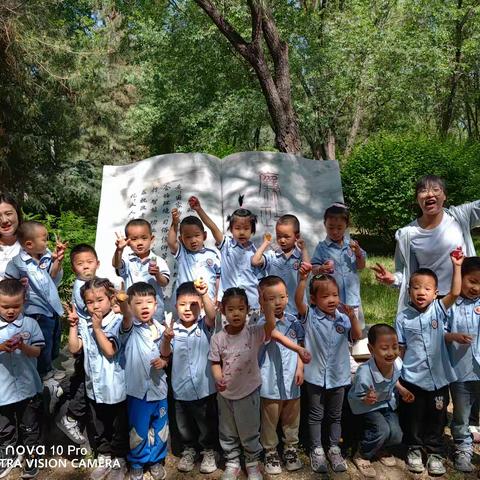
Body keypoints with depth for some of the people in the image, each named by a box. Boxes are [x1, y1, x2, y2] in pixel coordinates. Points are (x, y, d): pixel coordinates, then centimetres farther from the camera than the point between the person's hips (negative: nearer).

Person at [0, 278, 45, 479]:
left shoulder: (30, 323, -7)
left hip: (28, 386, -1)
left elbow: (37, 352, -7)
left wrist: (23, 346, -25)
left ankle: (31, 457, 31)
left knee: (30, 426, 14)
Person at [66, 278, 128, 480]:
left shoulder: (117, 322, -17)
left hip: (115, 386, -5)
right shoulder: (84, 324, 0)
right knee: (99, 428, 22)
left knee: (119, 428, 13)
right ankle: (104, 458, 40)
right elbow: (74, 348, -5)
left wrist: (97, 328, -22)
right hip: (94, 386, 5)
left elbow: (110, 350, -24)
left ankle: (119, 460, 33)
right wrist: (73, 325, -10)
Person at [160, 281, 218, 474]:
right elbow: (165, 353, -10)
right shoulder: (173, 329, -5)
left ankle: (208, 451, 37)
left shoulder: (205, 325, -9)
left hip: (205, 388, -1)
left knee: (207, 424, 15)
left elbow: (212, 314, -29)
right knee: (184, 425, 20)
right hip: (181, 389, 2)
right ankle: (189, 450, 42)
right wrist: (166, 339, -31)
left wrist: (204, 295, -46)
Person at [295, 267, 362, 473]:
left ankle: (334, 449, 33)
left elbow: (357, 336, -11)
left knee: (335, 415, 18)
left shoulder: (343, 318, -3)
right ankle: (316, 451, 27)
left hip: (338, 375, 3)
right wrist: (302, 279, -42)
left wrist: (352, 317, -27)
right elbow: (298, 301, -27)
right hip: (316, 375, -2)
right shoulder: (310, 316, -11)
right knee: (316, 415, 12)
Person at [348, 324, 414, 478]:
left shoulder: (397, 363, -24)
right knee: (382, 430, -25)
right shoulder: (364, 373, -43)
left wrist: (402, 390, -8)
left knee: (396, 436, -5)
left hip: (387, 403, 6)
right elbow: (353, 399, -25)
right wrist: (366, 400, -44)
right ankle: (362, 456, 3)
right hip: (367, 407, -6)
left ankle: (379, 448, 31)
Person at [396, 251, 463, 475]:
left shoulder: (438, 309, -3)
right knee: (413, 417, 14)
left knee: (436, 418, 15)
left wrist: (456, 265, -20)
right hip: (412, 379, -1)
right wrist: (397, 374, -3)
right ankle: (414, 449, 34)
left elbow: (455, 293, -18)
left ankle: (435, 453, 33)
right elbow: (400, 349, -2)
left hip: (438, 378, 1)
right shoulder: (403, 317, -7)